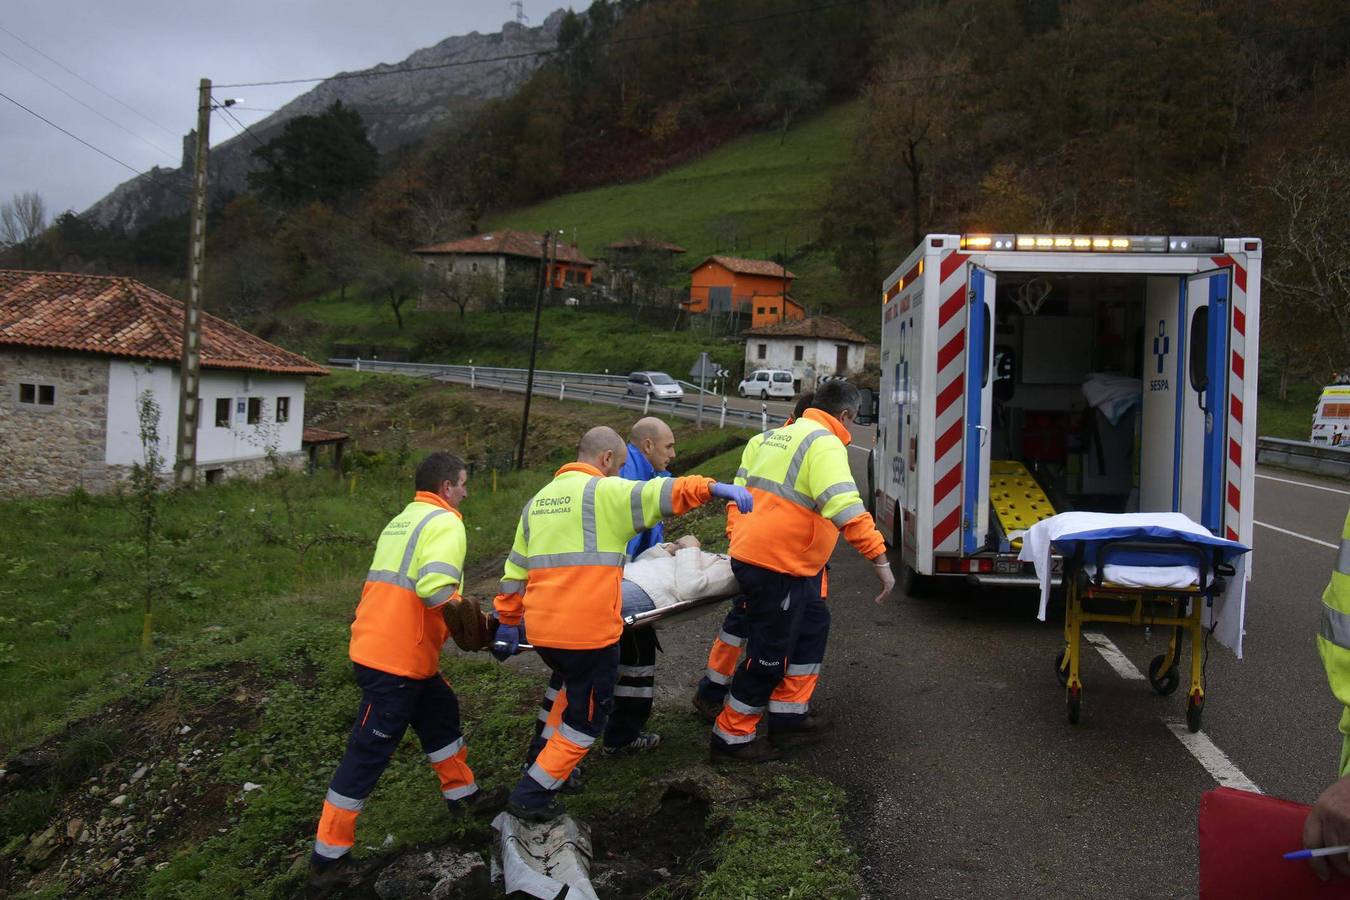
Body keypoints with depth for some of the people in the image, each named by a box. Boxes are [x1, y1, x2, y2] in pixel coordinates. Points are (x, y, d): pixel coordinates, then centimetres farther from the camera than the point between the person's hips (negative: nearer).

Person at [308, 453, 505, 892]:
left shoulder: (400, 522, 17)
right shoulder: (444, 523, -11)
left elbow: (401, 583, 13)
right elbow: (436, 588, -27)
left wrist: (454, 612, 14)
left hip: (376, 642, 10)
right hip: (395, 660, -10)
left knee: (440, 713, 25)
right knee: (368, 753, 0)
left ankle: (462, 793, 42)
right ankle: (328, 858, 10)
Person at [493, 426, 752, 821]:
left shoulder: (538, 500, 17)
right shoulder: (605, 491, -7)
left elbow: (516, 569, 21)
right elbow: (659, 493, -25)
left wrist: (508, 621, 28)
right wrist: (713, 487, -33)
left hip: (540, 627, 8)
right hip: (588, 629, -8)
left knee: (572, 682, 35)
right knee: (587, 714, 11)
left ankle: (544, 754, 40)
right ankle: (532, 795, 15)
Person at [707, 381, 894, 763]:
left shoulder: (772, 437, 15)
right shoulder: (825, 445, -15)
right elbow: (846, 508, -27)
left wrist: (737, 538, 25)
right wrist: (879, 559, -26)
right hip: (777, 569, -10)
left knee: (809, 631, 24)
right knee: (769, 656, 3)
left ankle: (789, 713, 34)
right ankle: (732, 737, 14)